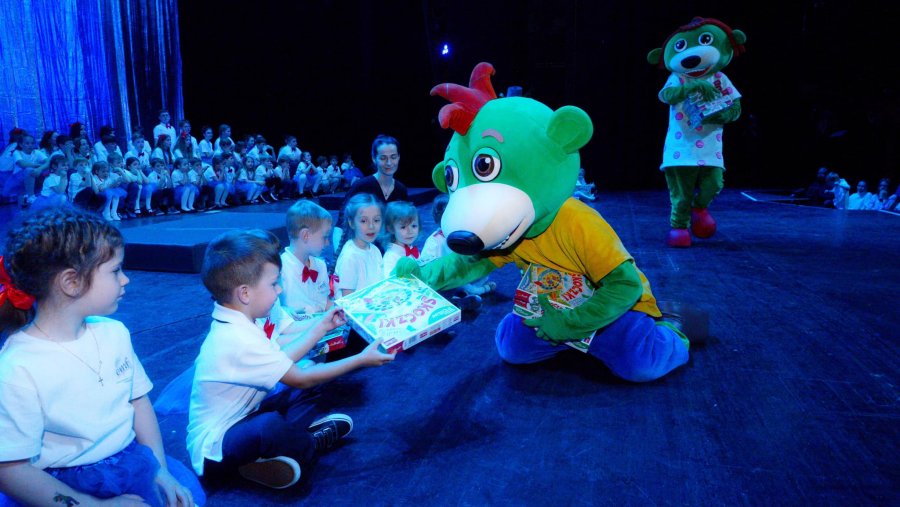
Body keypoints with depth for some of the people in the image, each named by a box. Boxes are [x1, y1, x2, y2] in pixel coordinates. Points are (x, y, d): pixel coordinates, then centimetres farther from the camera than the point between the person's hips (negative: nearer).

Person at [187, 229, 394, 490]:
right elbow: (301, 378, -24)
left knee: (301, 392, 17)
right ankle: (311, 444, -4)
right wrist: (361, 359, -18)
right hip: (213, 450, -10)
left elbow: (282, 358, 8)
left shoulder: (234, 325, -1)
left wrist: (322, 326, 11)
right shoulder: (239, 340, -31)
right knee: (270, 426, -39)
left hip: (237, 420, 10)